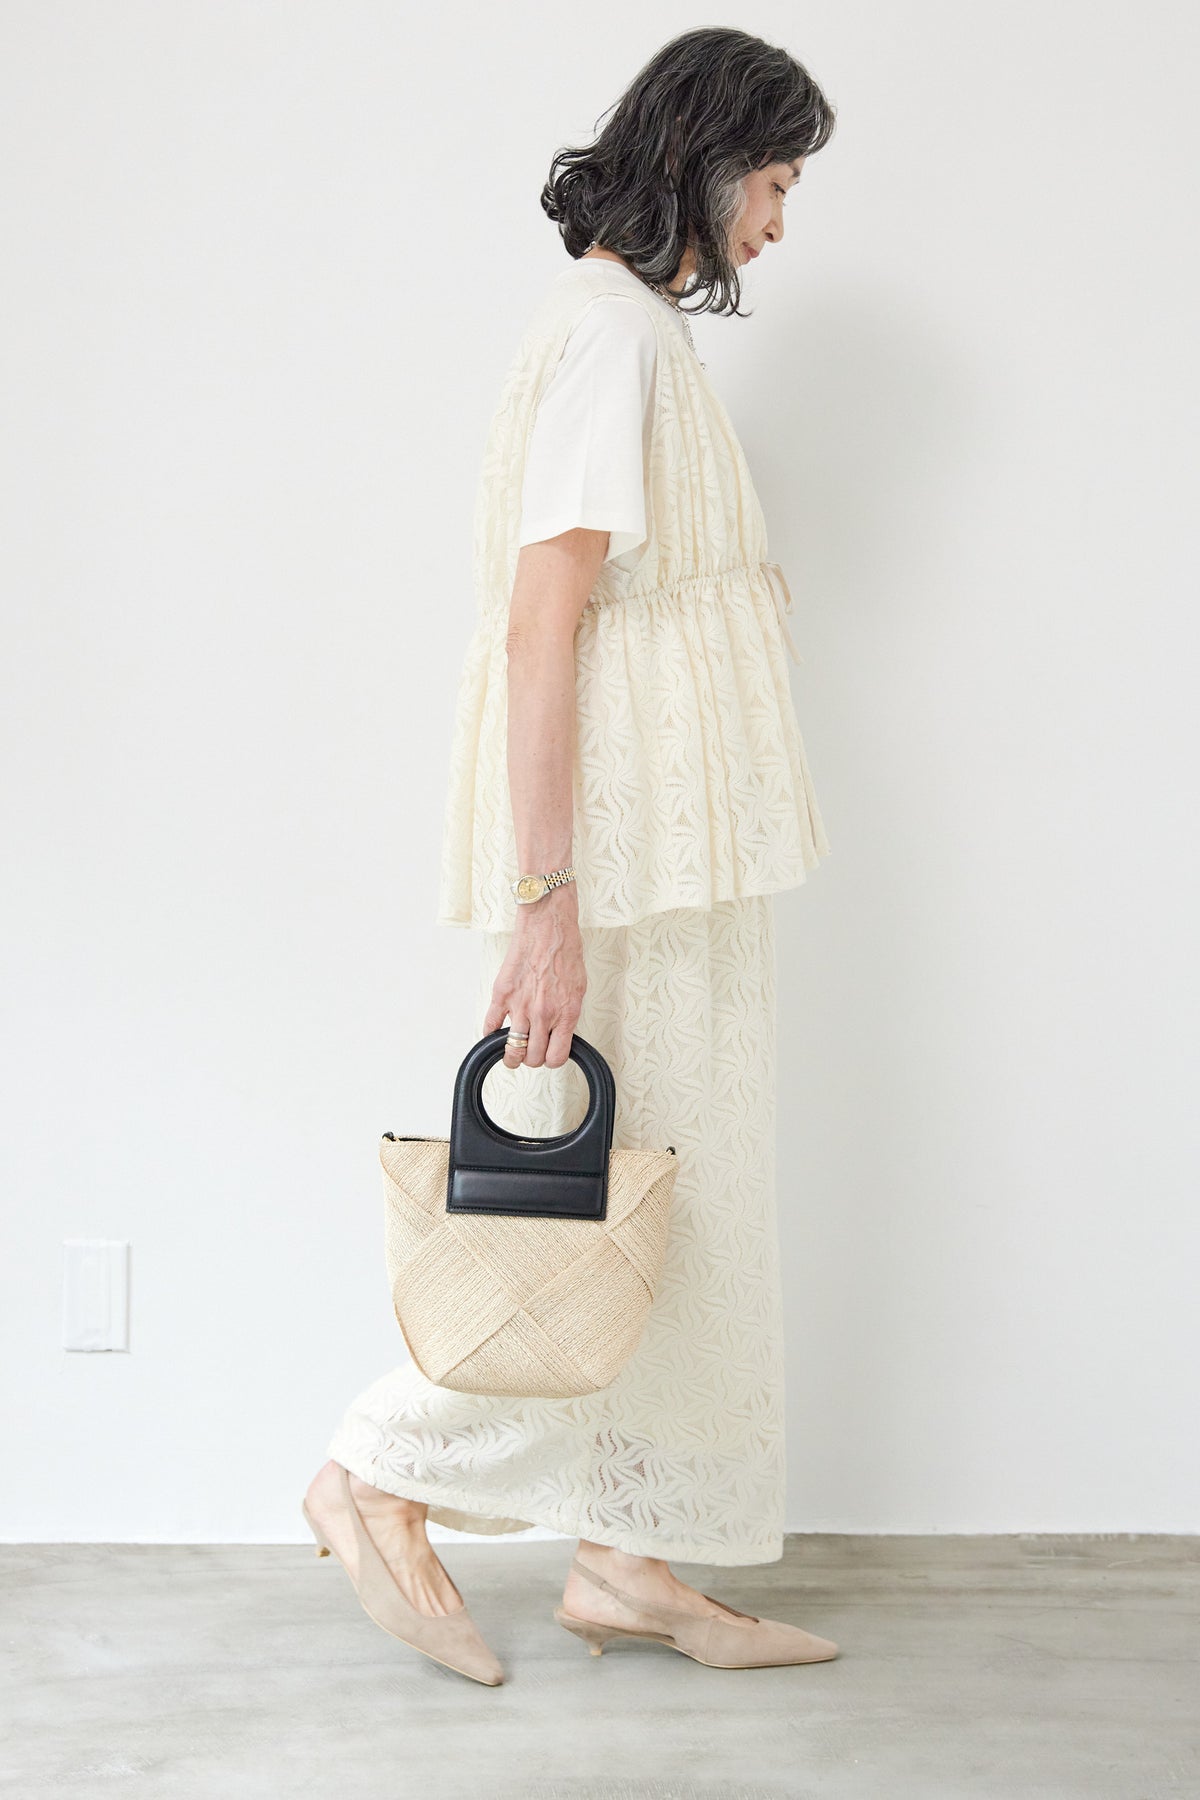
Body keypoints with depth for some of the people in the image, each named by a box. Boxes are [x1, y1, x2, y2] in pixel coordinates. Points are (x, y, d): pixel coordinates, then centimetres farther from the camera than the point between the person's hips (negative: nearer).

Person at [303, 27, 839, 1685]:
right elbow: (539, 626, -20)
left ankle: (626, 1558, 20)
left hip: (672, 860, 10)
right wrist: (548, 900, -24)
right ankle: (385, 1480, 12)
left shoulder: (638, 332, 18)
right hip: (625, 862, -10)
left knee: (662, 1202, 11)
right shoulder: (611, 331, -12)